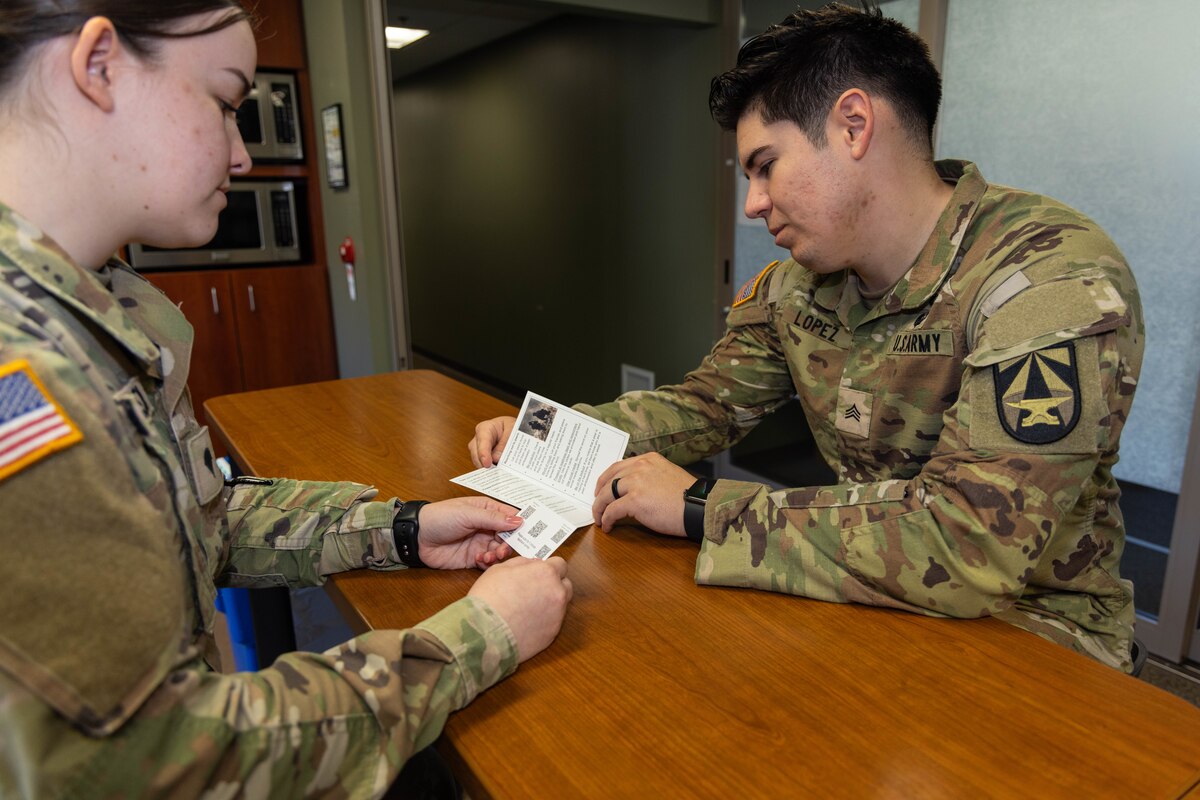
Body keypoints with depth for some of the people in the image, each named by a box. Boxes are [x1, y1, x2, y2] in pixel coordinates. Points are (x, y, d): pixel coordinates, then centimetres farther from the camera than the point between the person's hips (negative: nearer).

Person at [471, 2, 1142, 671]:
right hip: (868, 607, 6)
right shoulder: (797, 284, 0)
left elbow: (972, 546, -33)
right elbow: (707, 406, 10)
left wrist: (700, 507, -29)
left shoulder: (1051, 281, -25)